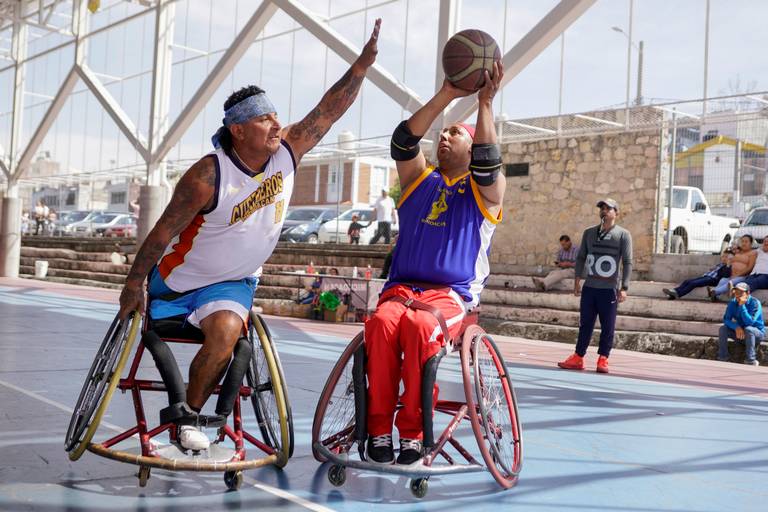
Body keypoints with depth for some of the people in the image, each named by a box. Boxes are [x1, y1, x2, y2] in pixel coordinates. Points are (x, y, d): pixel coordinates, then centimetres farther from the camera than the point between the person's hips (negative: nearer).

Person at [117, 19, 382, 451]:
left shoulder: (288, 152, -11)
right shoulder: (208, 176, -25)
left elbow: (330, 110, -16)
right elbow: (164, 231, -18)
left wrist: (362, 65, -28)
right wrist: (135, 282, -12)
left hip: (234, 282, 2)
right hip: (178, 278, -1)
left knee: (225, 334, -22)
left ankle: (188, 415, -7)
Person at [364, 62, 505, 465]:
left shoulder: (484, 191, 12)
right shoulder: (420, 180, 19)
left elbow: (487, 160, -11)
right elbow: (404, 141, 0)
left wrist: (485, 103, -15)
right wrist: (447, 94, -7)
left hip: (452, 295, -2)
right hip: (401, 288, 2)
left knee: (419, 325, -37)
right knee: (382, 323, -33)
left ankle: (413, 430, -26)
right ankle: (379, 426, -25)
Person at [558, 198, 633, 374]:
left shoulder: (623, 235, 0)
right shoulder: (589, 233, 12)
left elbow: (627, 262, -4)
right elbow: (581, 257, 14)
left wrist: (624, 288, -11)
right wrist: (577, 278, 3)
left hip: (610, 289, -3)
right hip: (589, 287, 3)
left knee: (607, 326, 1)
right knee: (585, 324, 7)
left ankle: (603, 359, 9)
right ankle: (578, 358, 12)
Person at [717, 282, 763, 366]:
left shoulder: (755, 303, -21)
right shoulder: (733, 303, -6)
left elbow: (749, 322, -31)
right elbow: (726, 319, -10)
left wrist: (742, 306, -36)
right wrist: (736, 327, -29)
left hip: (757, 333, -4)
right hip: (740, 333, 4)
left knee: (748, 329, -37)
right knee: (723, 328, -18)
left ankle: (750, 361, -30)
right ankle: (722, 357, -11)